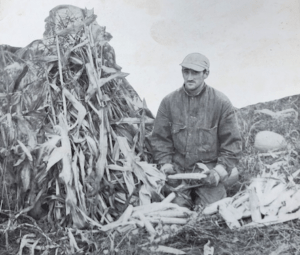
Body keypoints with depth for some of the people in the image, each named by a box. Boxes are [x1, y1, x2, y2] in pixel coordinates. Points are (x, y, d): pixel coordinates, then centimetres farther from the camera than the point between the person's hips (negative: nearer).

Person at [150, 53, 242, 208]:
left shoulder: (221, 103, -3)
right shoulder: (169, 102, 2)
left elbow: (232, 142, 0)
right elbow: (160, 138, 7)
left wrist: (220, 170, -9)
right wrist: (165, 164, -6)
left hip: (209, 172, -1)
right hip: (178, 171, 2)